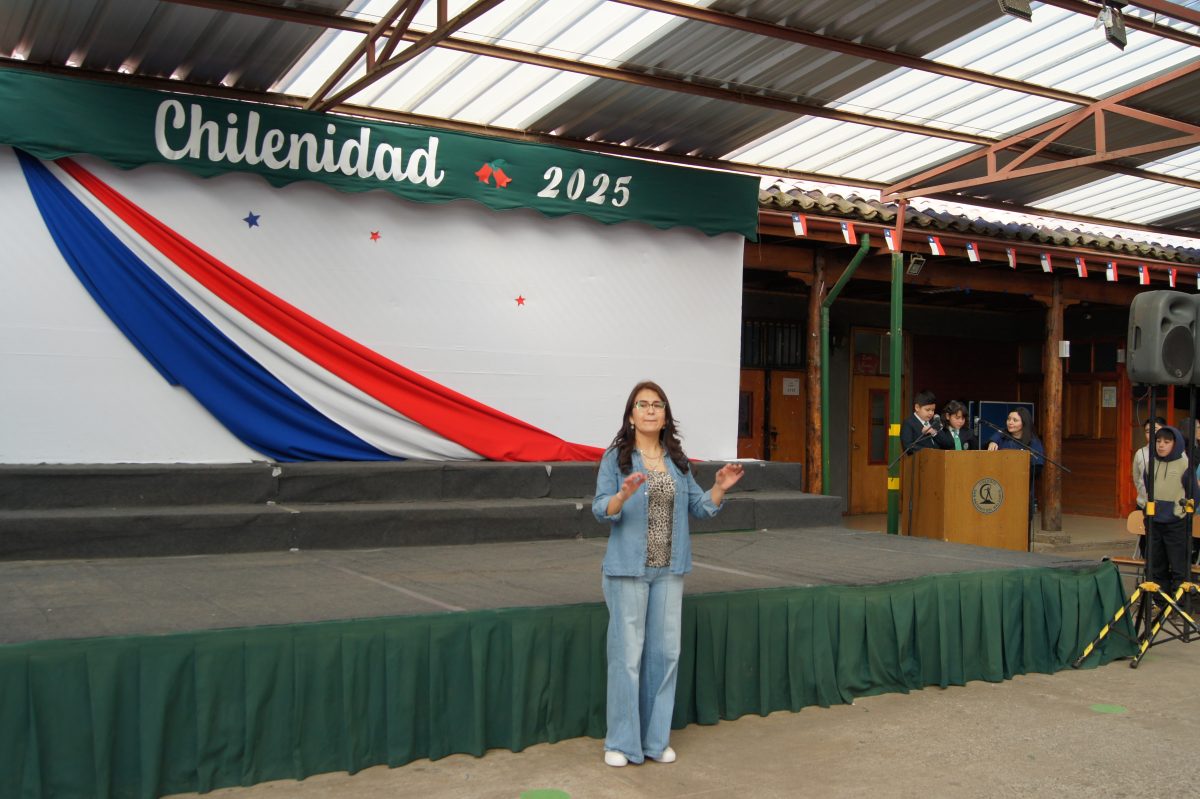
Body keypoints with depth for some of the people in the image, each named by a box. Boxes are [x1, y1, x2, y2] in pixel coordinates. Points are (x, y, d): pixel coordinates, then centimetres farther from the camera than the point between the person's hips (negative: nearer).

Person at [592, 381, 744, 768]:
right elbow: (601, 510, -12)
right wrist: (624, 495, -30)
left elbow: (699, 507, 13)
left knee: (665, 652, 8)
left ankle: (656, 738, 21)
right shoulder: (616, 457, -4)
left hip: (669, 570, 4)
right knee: (627, 653, -1)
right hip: (628, 569, -4)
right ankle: (621, 742, 12)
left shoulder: (677, 460, 8)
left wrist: (720, 487, -4)